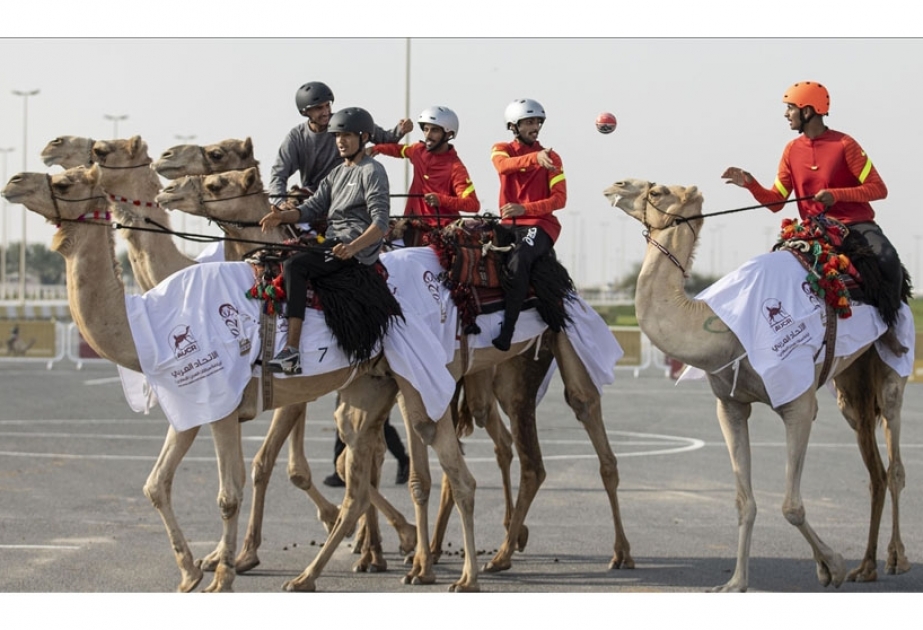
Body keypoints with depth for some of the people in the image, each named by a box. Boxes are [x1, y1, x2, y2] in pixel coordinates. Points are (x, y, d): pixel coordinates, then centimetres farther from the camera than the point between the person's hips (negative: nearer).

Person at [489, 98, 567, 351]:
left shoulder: (551, 158, 7)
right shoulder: (501, 150, 10)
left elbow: (559, 198, -2)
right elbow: (504, 165, -17)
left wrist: (525, 209, -16)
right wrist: (535, 158, -36)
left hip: (541, 223, -3)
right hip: (509, 223, 3)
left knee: (517, 261, -31)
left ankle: (506, 333, -36)